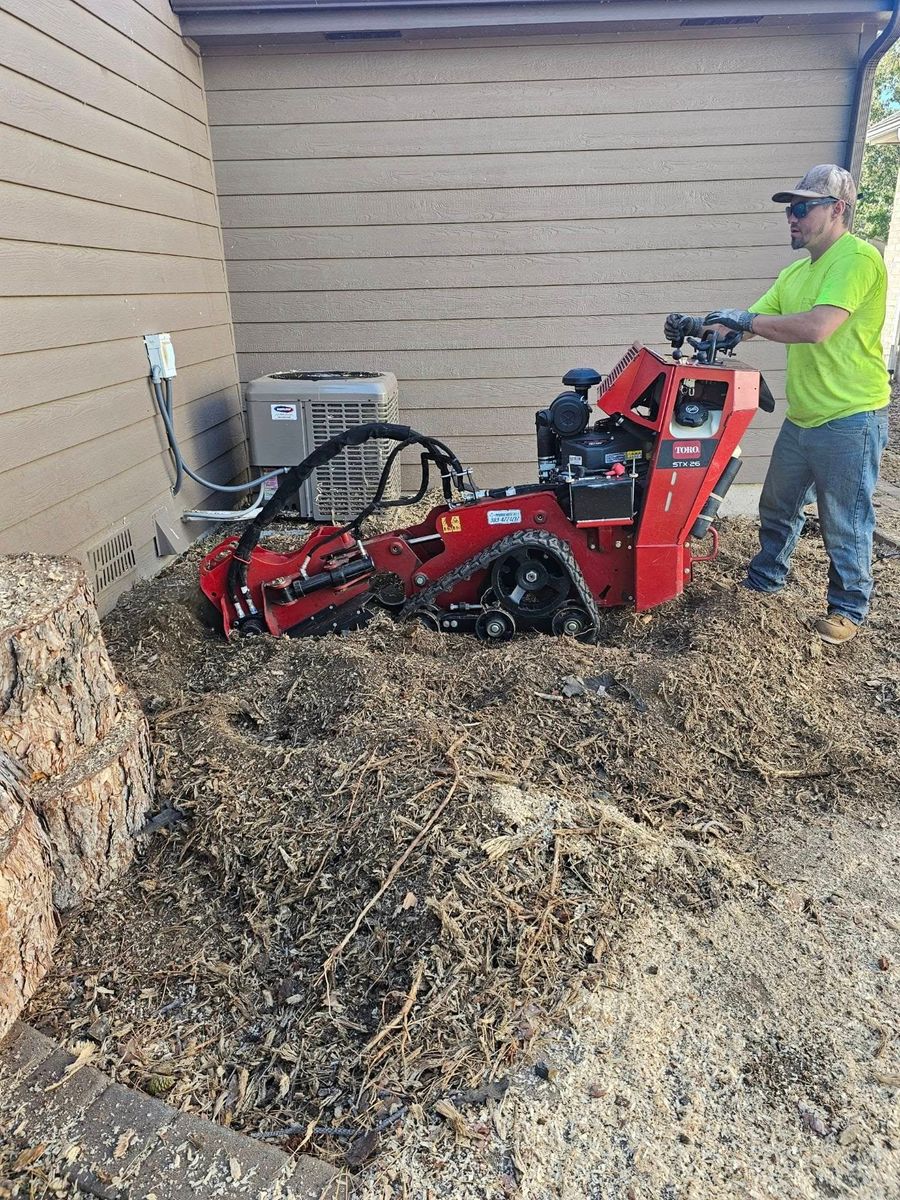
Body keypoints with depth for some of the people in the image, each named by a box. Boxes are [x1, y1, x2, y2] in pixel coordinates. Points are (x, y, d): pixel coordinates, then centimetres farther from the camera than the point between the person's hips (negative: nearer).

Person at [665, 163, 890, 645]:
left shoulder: (857, 258, -15)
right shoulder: (794, 274, 13)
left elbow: (816, 328, -27)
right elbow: (749, 325, 11)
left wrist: (745, 319, -17)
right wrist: (699, 327, -5)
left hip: (850, 420, -8)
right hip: (801, 419, 8)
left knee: (844, 525, 2)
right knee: (777, 507, 19)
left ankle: (848, 607, 19)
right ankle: (765, 577, 38)